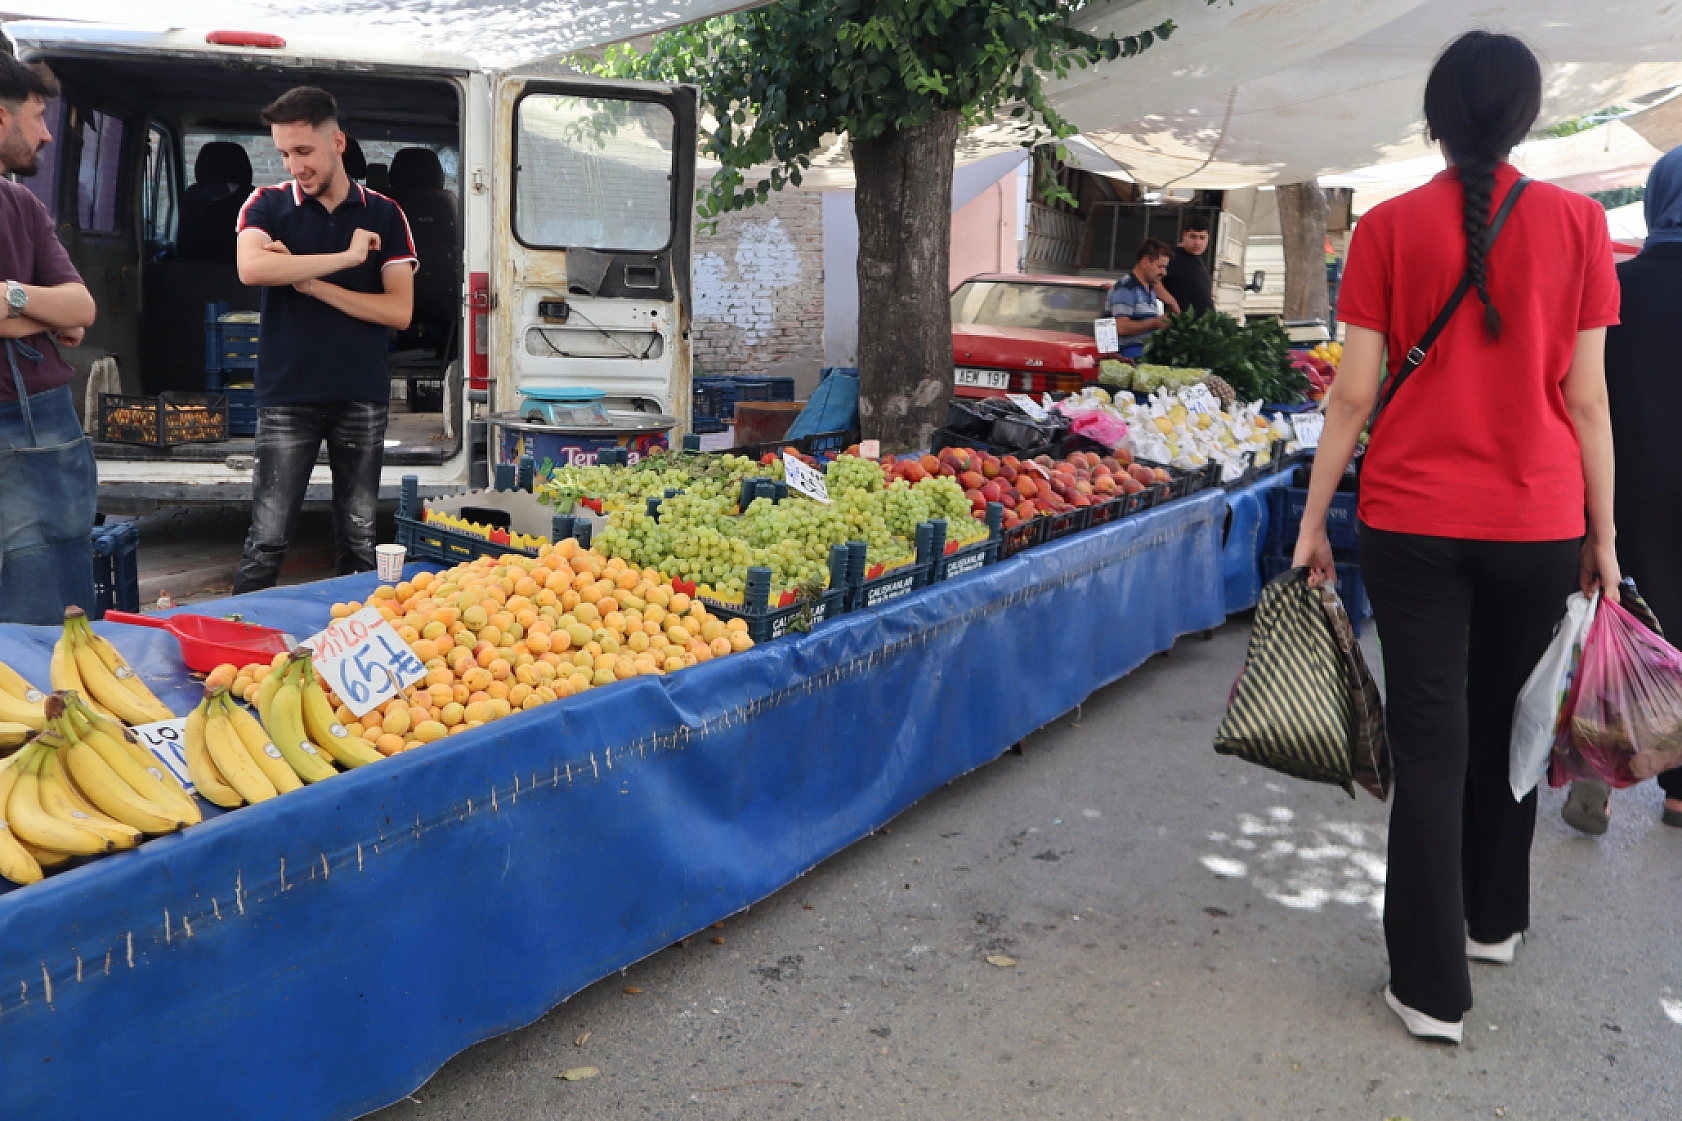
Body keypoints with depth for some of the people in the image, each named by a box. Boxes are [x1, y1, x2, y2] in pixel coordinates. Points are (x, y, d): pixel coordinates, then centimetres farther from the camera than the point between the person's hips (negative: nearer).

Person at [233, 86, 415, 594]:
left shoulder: (384, 214, 6)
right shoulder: (268, 204, 4)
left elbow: (399, 310, -4)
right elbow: (251, 267, -18)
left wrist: (311, 283, -9)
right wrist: (345, 257, -16)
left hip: (363, 396, 1)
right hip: (287, 395, -1)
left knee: (359, 539, 8)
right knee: (268, 539, -2)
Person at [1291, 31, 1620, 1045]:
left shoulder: (1389, 227, -3)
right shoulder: (1577, 222, -1)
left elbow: (1355, 393, -5)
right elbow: (1586, 397, -1)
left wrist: (1314, 518, 3)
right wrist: (1603, 535, 6)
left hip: (1413, 520, -1)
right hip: (1537, 522, 1)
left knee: (1431, 744, 4)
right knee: (1505, 725, 19)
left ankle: (1433, 988, 7)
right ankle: (1495, 919, 38)